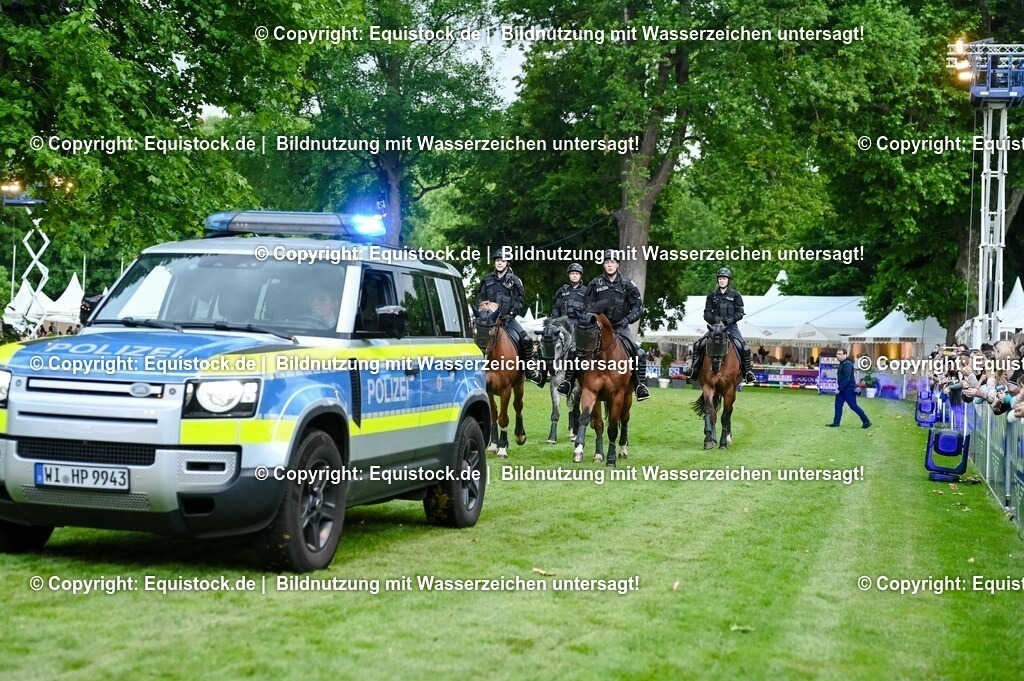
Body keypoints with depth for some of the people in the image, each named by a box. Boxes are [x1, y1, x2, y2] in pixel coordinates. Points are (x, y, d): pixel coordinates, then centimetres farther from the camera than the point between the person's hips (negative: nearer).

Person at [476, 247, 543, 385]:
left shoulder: (515, 281, 4)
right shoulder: (487, 280, 10)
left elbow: (519, 302, 2)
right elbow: (479, 299, 13)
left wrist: (510, 315, -12)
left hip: (507, 319, -1)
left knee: (526, 340, -16)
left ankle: (530, 371, -2)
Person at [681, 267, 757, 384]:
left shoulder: (735, 295, 5)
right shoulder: (712, 295, 9)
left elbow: (740, 313, 1)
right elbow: (707, 313, 6)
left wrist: (730, 319, -16)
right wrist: (714, 320, -13)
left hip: (731, 326, -2)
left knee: (744, 347, -20)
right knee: (698, 345, -12)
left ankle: (748, 371, -9)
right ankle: (694, 368, 2)